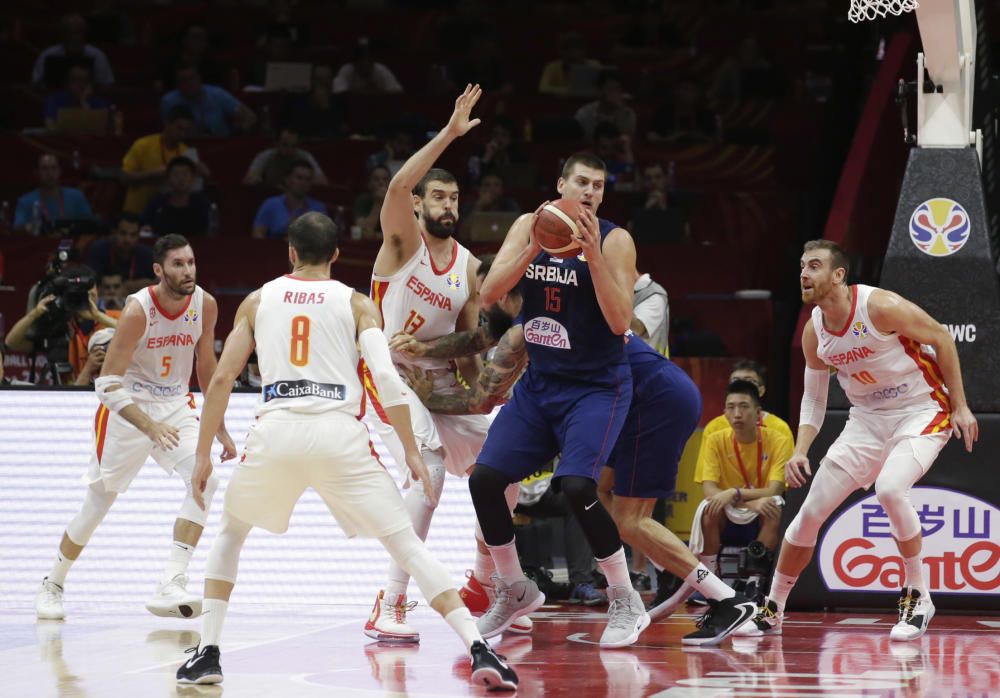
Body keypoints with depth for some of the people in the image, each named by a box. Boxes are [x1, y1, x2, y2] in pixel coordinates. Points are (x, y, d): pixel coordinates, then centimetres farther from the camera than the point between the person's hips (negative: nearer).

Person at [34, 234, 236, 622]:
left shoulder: (205, 306, -8)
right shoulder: (138, 311, -23)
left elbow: (207, 368, 9)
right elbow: (107, 383, -24)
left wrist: (219, 429, 12)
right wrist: (149, 427, -36)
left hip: (176, 406, 4)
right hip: (127, 407, -4)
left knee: (205, 480, -20)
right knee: (99, 501, 5)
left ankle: (170, 586, -24)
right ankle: (52, 585, 27)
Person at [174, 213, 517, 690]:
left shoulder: (258, 301, 18)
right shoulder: (356, 304, 12)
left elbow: (221, 380, 13)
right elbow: (386, 379, -1)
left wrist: (203, 455, 19)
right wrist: (411, 453, 4)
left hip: (276, 434, 1)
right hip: (339, 435, -1)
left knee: (230, 534, 27)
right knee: (407, 544, 4)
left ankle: (207, 654, 15)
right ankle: (479, 651, -11)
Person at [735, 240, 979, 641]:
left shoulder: (880, 307, -22)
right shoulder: (813, 332, -3)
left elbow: (941, 338, -11)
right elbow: (814, 397, 9)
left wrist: (960, 406, -11)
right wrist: (800, 452, -5)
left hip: (921, 411, -6)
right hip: (867, 420, 6)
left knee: (889, 488, -33)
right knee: (810, 513, 1)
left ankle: (918, 597, -14)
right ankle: (771, 611, 17)